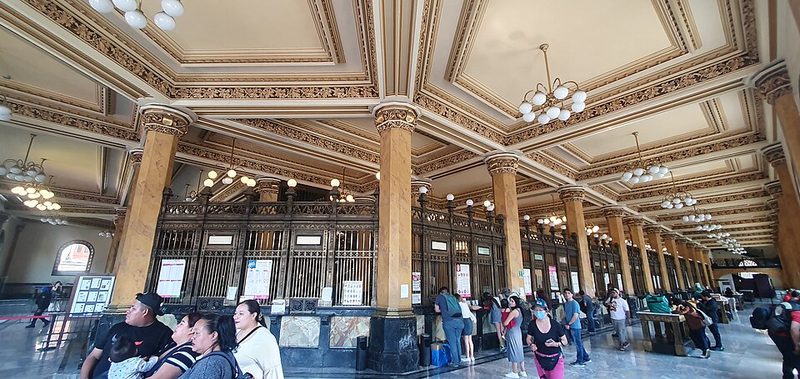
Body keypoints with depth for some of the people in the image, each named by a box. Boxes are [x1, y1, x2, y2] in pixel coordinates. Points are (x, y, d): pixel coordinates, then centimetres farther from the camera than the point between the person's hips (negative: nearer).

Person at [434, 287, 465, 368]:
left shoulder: (439, 297, 14)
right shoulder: (453, 297, 24)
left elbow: (437, 310, 20)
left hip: (449, 321, -4)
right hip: (459, 320, 4)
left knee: (452, 342, 5)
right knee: (457, 341, 17)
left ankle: (455, 362, 11)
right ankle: (459, 360, 25)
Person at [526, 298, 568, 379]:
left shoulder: (555, 325, -15)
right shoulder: (532, 325, -10)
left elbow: (565, 341, -5)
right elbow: (529, 339, 3)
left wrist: (555, 344, -23)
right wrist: (531, 345, -17)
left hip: (555, 359, -2)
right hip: (540, 359, 2)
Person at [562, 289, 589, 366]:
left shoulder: (574, 303, -16)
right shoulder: (565, 303, 9)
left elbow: (575, 316, -20)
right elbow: (565, 314, 14)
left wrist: (568, 324, -14)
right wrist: (565, 323, 2)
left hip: (575, 326, -8)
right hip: (569, 326, 8)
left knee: (578, 343, 3)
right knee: (578, 343, 16)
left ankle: (580, 361, 14)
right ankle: (586, 358, 29)